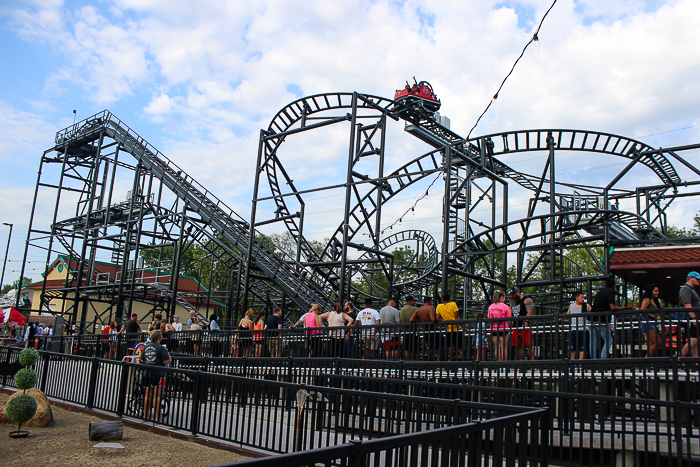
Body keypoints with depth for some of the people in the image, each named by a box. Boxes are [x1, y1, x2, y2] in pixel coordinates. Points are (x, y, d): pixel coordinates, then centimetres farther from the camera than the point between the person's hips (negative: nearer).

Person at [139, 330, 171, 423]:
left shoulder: (146, 347, 10)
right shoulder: (161, 348, -11)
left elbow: (142, 361, 14)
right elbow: (167, 362, -15)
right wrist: (168, 354, 3)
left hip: (147, 374, 6)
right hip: (158, 374, -6)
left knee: (148, 396, 15)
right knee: (157, 396, -5)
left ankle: (145, 416, 20)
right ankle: (158, 417, -5)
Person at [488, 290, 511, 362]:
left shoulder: (491, 307, 6)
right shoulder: (505, 306, -5)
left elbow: (489, 319, 8)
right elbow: (508, 319, -4)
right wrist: (509, 326, 11)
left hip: (494, 329, 3)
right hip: (503, 329, -3)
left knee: (497, 347, 7)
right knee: (503, 347, 1)